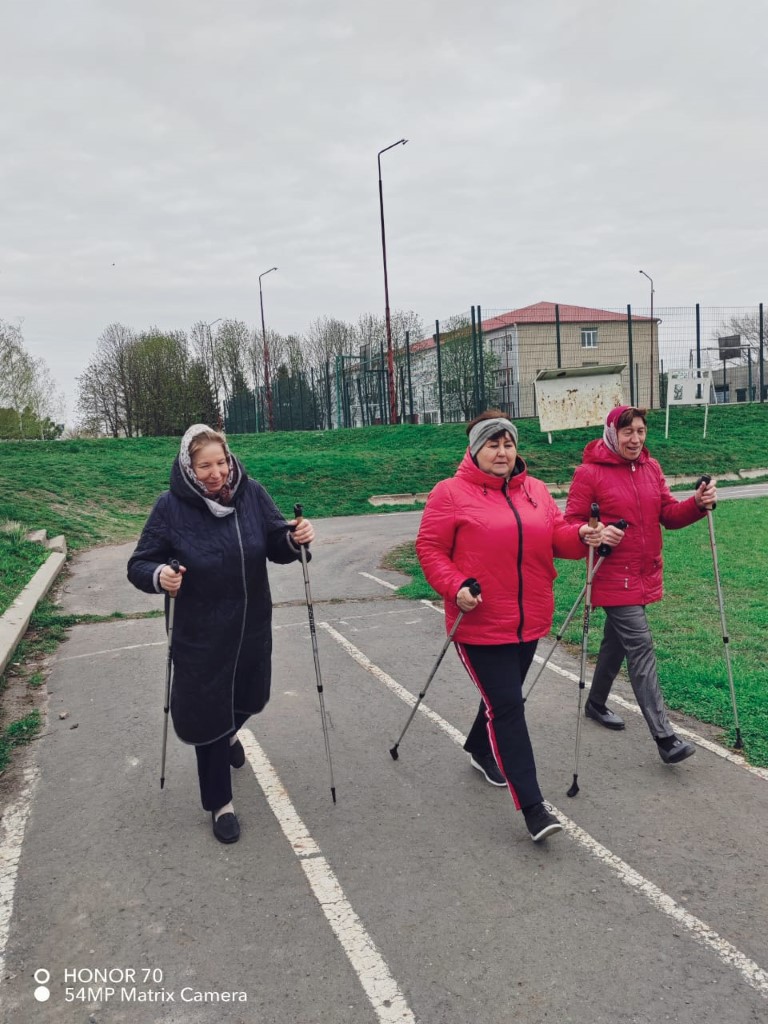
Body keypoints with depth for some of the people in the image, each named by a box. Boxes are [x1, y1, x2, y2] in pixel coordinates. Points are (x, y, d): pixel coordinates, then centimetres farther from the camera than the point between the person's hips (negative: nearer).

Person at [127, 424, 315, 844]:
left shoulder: (252, 493, -8)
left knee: (250, 699, 22)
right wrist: (158, 576, -32)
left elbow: (276, 545, -1)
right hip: (201, 636, -3)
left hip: (252, 629, 3)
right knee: (207, 715, 6)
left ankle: (228, 733, 59)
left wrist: (295, 538, -23)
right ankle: (220, 803, 28)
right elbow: (139, 564, -10)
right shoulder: (171, 507, -15)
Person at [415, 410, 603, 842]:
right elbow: (430, 548, -7)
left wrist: (582, 537, -11)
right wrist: (455, 586, -21)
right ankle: (533, 807, -1)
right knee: (508, 707, -7)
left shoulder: (536, 490, 8)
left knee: (504, 696, 23)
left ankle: (480, 749, 51)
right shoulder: (451, 494, -8)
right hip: (480, 625, -6)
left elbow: (556, 536, 10)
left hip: (528, 621, 6)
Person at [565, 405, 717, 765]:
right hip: (613, 578, -7)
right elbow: (571, 523, -10)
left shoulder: (651, 467, 7)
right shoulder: (589, 472, -12)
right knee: (641, 647, -11)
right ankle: (665, 737, -8)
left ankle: (596, 703, 41)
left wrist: (697, 504, -12)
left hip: (644, 575, 7)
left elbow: (668, 515, 6)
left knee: (618, 641, 20)